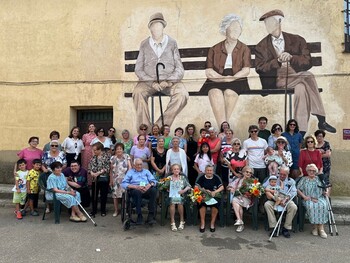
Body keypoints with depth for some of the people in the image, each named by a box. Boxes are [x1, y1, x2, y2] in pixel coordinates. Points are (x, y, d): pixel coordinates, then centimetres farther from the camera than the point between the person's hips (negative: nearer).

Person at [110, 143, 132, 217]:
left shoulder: (126, 156, 2)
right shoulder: (113, 158, 5)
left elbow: (130, 167, -2)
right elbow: (111, 170, 8)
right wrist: (111, 180, 8)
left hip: (125, 178, -1)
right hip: (115, 179, 2)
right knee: (115, 194, 3)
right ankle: (116, 210, 17)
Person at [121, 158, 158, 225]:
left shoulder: (146, 171, 27)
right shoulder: (130, 172, 20)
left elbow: (153, 181, 14)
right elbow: (123, 184, 4)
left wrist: (149, 185, -11)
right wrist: (135, 186, -11)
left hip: (147, 189, 2)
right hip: (135, 189, -2)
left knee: (153, 190, -32)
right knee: (137, 191, -37)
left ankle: (151, 215, -30)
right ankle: (139, 216, -27)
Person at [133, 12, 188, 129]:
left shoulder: (172, 43, 8)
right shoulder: (144, 44, 10)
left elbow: (179, 69, 6)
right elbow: (138, 69, 7)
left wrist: (168, 81, -13)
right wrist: (152, 82, -11)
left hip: (170, 81, 0)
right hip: (148, 81, 0)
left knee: (182, 94, -30)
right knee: (138, 92, -32)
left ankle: (160, 125, -25)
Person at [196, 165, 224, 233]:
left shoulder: (216, 177, 7)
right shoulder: (201, 177, 8)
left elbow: (222, 187, 0)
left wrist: (214, 192, -18)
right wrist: (205, 190, -14)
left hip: (215, 196, 0)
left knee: (215, 204, -32)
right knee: (202, 204, -32)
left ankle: (212, 223, -14)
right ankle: (202, 223, -19)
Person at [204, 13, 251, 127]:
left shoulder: (244, 49, 20)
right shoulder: (214, 49, 20)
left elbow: (246, 70, 4)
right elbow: (209, 71, 6)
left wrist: (231, 78, -15)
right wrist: (222, 78, -13)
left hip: (237, 80, 0)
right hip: (216, 81, 0)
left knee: (229, 92, -34)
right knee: (215, 92, -34)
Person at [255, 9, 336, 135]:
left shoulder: (297, 40, 11)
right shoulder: (261, 47, 9)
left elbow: (308, 62, 2)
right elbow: (260, 68, -3)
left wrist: (291, 57, -18)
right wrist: (278, 61, -19)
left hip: (297, 74, 2)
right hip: (277, 79, -1)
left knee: (301, 88, -34)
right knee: (307, 80, -28)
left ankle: (301, 131, -28)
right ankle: (321, 120, -20)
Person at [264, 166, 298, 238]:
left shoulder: (291, 181, 14)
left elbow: (293, 192, 2)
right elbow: (264, 187, 4)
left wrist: (286, 199, -16)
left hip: (286, 200, 0)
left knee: (294, 207, -30)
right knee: (267, 204, -29)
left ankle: (286, 228, -16)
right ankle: (274, 227, -23)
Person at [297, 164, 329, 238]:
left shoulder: (319, 179, 20)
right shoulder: (304, 179, 15)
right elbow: (298, 189, 6)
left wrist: (325, 192, -5)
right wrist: (304, 196, -8)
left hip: (319, 198, 1)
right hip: (308, 199, -1)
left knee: (322, 206, -31)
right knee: (311, 206, -33)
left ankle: (321, 228, -27)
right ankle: (314, 226, -22)